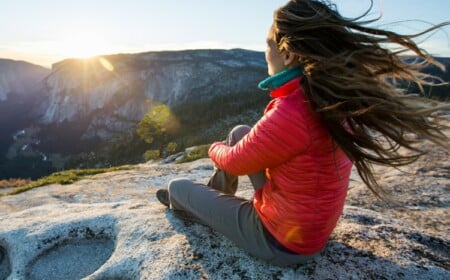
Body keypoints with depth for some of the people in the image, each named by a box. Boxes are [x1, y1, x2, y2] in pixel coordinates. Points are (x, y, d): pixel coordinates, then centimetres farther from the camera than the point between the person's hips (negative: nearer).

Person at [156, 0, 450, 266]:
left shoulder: (290, 114, -37)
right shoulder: (332, 97, -11)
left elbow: (234, 162, -17)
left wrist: (215, 148, 3)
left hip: (281, 239, -7)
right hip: (311, 220, 8)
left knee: (179, 187, 11)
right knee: (239, 132, 15)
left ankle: (188, 204, 53)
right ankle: (216, 197, 36)